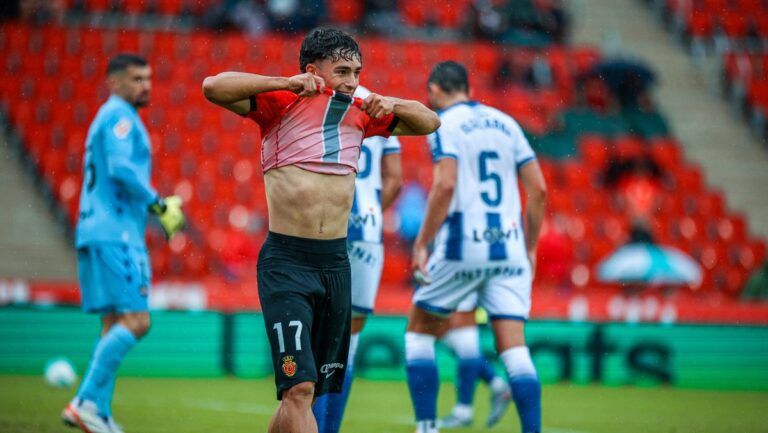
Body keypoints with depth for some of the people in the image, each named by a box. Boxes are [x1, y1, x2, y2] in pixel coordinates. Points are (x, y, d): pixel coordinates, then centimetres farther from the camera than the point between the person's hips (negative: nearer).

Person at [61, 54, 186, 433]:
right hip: (114, 234, -10)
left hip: (100, 234, 10)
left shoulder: (110, 118, 24)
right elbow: (121, 168, -20)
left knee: (114, 327, 7)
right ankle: (87, 401, -17)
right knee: (135, 321, -15)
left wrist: (156, 206, 19)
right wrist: (160, 207, -13)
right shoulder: (119, 115, -6)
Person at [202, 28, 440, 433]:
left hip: (336, 262, 6)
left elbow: (429, 122, 24)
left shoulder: (358, 114, 13)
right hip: (286, 262, -6)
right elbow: (213, 87, -16)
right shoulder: (281, 103, -3)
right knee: (299, 387, -16)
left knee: (310, 390, 11)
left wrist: (392, 105, 4)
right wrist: (285, 83, -17)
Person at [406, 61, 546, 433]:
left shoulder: (444, 124, -2)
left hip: (462, 248, -4)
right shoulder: (506, 123, 15)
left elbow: (445, 185, -16)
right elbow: (538, 189, 11)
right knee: (513, 345, 1)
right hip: (509, 247, 4)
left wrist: (421, 243, -11)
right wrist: (530, 248, 18)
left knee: (420, 330, 13)